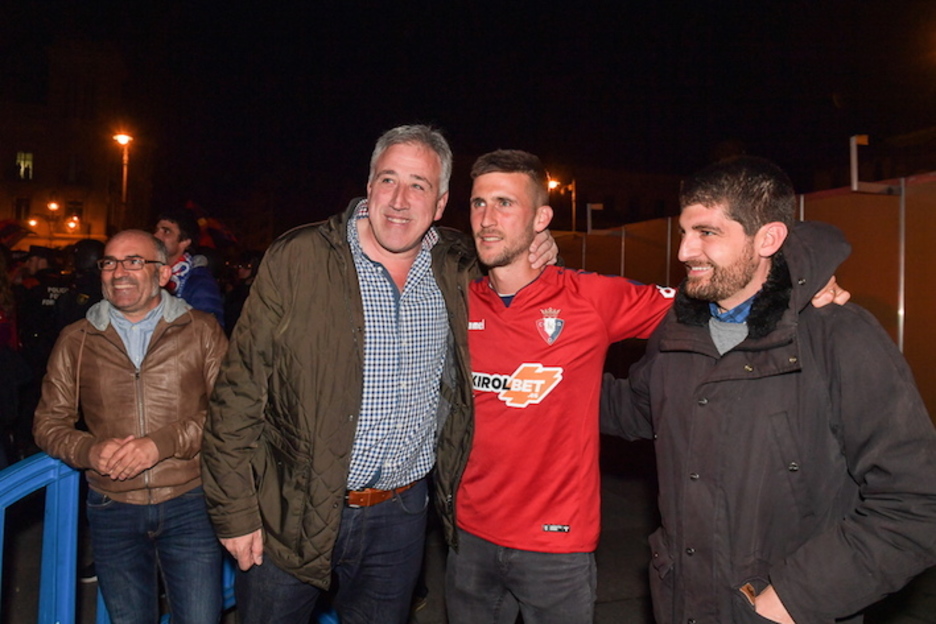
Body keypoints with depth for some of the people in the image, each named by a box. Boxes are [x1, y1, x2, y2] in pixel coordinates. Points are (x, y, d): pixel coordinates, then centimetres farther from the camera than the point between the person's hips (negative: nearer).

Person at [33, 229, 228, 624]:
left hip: (189, 504, -2)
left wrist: (163, 443, -20)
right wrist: (89, 452, -13)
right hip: (112, 510, 3)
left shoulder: (201, 331, -3)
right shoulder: (76, 340, 5)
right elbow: (49, 422, 7)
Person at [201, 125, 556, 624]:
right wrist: (235, 510, -9)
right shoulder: (297, 260, -11)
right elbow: (239, 392, -9)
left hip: (401, 511, 3)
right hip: (291, 512, -2)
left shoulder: (458, 270, -1)